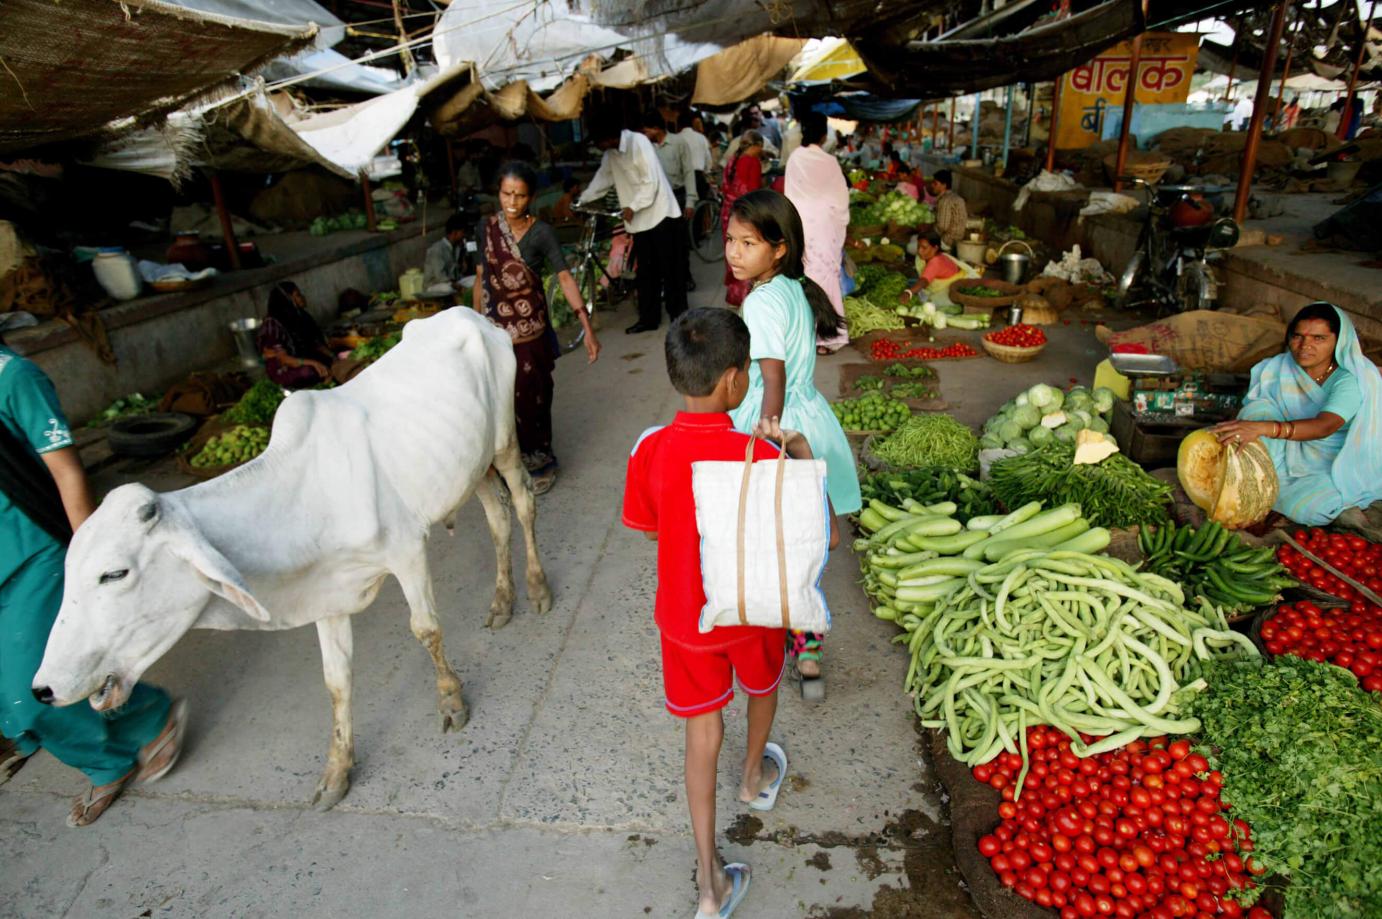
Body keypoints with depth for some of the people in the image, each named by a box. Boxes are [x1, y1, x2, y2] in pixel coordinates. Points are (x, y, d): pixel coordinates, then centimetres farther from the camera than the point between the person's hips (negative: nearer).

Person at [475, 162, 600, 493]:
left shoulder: (541, 232, -12)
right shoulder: (486, 227, 0)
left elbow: (565, 278, -18)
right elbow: (481, 276, 8)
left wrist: (588, 329, -26)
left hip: (530, 329, -3)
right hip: (495, 328, 3)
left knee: (533, 396, 8)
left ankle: (538, 460, 27)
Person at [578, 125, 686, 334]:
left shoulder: (638, 142, -15)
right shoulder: (610, 153, 9)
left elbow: (651, 181, -18)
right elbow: (602, 178, 20)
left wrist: (632, 207, -17)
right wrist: (581, 202, 18)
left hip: (661, 215, -7)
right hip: (639, 220, 7)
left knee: (671, 268, -1)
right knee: (646, 272, 9)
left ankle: (678, 316, 8)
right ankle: (648, 318, 17)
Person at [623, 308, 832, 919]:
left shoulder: (650, 450, -18)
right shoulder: (759, 457, -27)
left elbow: (649, 529, -1)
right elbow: (824, 535, -19)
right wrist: (804, 457, -9)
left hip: (683, 617, 2)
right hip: (750, 611, -2)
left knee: (702, 733, 15)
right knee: (763, 686, 30)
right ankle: (755, 777, 57)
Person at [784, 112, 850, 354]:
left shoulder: (794, 159, -3)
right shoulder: (829, 162, -10)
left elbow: (789, 195, 5)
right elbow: (841, 198, -3)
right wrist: (841, 223, 11)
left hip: (799, 224, 3)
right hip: (824, 225, -3)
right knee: (824, 276, 3)